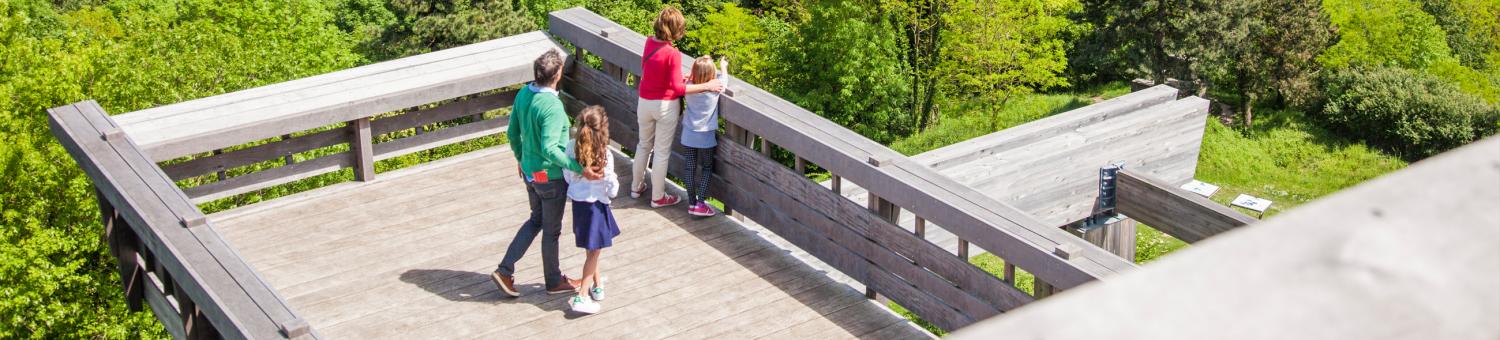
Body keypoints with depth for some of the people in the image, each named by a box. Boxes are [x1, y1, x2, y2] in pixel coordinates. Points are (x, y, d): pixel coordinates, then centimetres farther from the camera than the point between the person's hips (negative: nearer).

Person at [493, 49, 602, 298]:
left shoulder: (523, 94, -4)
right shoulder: (552, 106, -29)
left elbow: (513, 133, 7)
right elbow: (549, 149, -34)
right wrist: (580, 169, -35)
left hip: (529, 172, 8)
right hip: (551, 177, -8)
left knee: (536, 220, 25)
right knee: (551, 230, 11)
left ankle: (505, 270, 20)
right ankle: (554, 281, 30)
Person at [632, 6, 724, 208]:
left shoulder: (649, 43, -6)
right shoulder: (673, 54, -24)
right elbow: (677, 88, -24)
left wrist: (679, 76, 3)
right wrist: (706, 86, -21)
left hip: (644, 102, 6)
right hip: (665, 105, -6)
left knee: (644, 145, 24)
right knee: (662, 151, 8)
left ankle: (636, 187, 38)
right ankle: (658, 197, 20)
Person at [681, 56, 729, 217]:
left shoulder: (689, 86, -11)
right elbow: (724, 76, 7)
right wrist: (723, 66, 26)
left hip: (689, 135, 3)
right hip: (706, 137, -3)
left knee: (690, 167, 12)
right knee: (706, 167, 11)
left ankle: (692, 202, 18)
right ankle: (701, 203, 3)